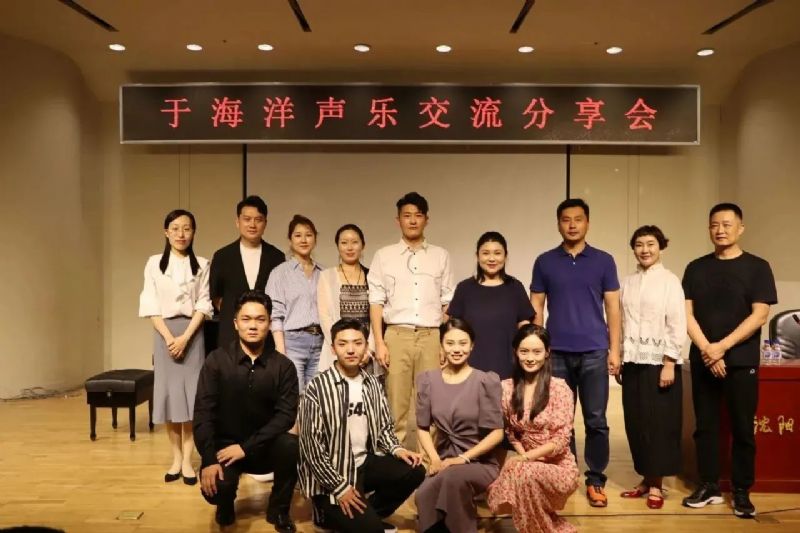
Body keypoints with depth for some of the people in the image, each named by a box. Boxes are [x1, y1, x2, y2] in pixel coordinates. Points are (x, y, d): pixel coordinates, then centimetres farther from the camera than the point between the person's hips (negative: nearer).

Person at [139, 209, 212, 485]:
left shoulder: (201, 265, 2)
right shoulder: (154, 263, 4)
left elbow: (203, 305, -2)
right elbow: (150, 305, -1)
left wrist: (185, 337, -13)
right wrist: (169, 337, -11)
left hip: (192, 333, -1)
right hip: (165, 332, 1)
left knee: (191, 394, -2)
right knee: (168, 394, 3)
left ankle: (187, 460, 5)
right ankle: (176, 459, 14)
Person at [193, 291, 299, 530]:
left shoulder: (283, 366, -6)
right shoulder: (216, 360, -6)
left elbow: (286, 415, -13)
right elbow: (203, 412, -10)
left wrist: (246, 447, -22)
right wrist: (209, 460, -21)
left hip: (264, 447, 1)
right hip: (225, 444, 0)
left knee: (292, 445, -31)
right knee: (216, 488, -29)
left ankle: (279, 509, -2)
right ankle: (226, 505, 12)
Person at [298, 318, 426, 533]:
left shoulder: (373, 384, 4)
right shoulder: (318, 388, -16)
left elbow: (383, 426, 14)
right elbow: (311, 445, -17)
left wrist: (396, 449, -7)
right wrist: (340, 487, -18)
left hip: (364, 462, 6)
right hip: (331, 473, -6)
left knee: (414, 471, -14)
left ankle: (367, 514, 5)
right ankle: (330, 514, 10)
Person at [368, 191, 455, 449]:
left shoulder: (441, 256, 11)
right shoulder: (383, 256, 7)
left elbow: (447, 303, 10)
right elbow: (376, 302, 4)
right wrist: (379, 342, -4)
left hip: (432, 336, 1)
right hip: (397, 335, -1)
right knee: (397, 402, 2)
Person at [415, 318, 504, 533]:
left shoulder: (485, 381, -5)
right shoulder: (428, 380, 6)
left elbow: (497, 432, -7)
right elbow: (423, 427, 7)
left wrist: (463, 458, -16)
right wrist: (435, 459, -10)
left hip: (480, 463, -2)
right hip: (443, 461, 2)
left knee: (453, 476, -35)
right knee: (423, 496, -31)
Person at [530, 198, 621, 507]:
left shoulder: (603, 261, 5)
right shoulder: (544, 262, 5)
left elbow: (613, 308, 5)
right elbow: (536, 309, 6)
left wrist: (614, 350, -2)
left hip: (594, 352, 0)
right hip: (557, 353, 1)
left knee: (596, 421, 3)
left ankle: (595, 481, 16)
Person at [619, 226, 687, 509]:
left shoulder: (669, 280, -4)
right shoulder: (627, 282, 10)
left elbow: (677, 325, -9)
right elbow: (622, 323, 11)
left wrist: (669, 363, -13)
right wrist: (618, 357, 8)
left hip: (659, 361, -5)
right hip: (633, 362, 5)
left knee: (659, 422, 1)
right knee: (635, 422, 7)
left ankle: (656, 484, 12)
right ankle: (645, 478, 21)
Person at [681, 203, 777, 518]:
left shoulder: (757, 267, 1)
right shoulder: (696, 268, 7)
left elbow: (759, 315, -8)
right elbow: (687, 314, 2)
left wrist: (722, 347, -15)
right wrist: (706, 350, -11)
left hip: (741, 362, -2)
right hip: (702, 360, 2)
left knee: (742, 429, 4)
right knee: (705, 426, 7)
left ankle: (742, 492, 15)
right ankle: (709, 486, 18)